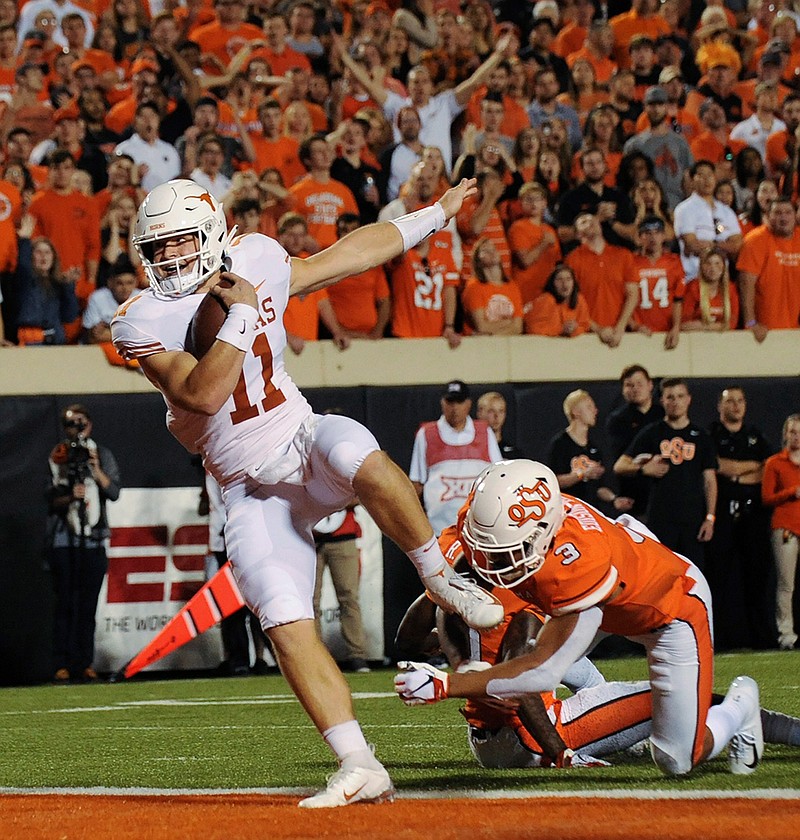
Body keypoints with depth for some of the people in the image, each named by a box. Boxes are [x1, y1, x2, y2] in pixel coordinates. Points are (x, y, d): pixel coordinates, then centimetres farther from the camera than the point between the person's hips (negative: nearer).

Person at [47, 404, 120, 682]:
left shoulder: (102, 455, 11)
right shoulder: (57, 458, 6)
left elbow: (114, 492, 1)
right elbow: (51, 499, 3)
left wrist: (96, 468, -11)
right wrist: (70, 497, -16)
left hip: (94, 540, 2)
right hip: (64, 541, -2)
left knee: (88, 605, 2)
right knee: (66, 603, -7)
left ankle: (85, 663, 6)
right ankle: (62, 664, -8)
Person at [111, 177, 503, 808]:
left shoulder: (257, 261, -1)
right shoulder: (145, 321, -12)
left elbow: (343, 258, 15)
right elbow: (202, 394, -25)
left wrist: (434, 216, 22)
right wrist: (239, 313, -25)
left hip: (305, 442, 1)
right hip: (254, 490, -1)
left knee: (362, 461, -37)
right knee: (287, 626, -17)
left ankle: (440, 579, -13)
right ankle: (360, 768, -13)